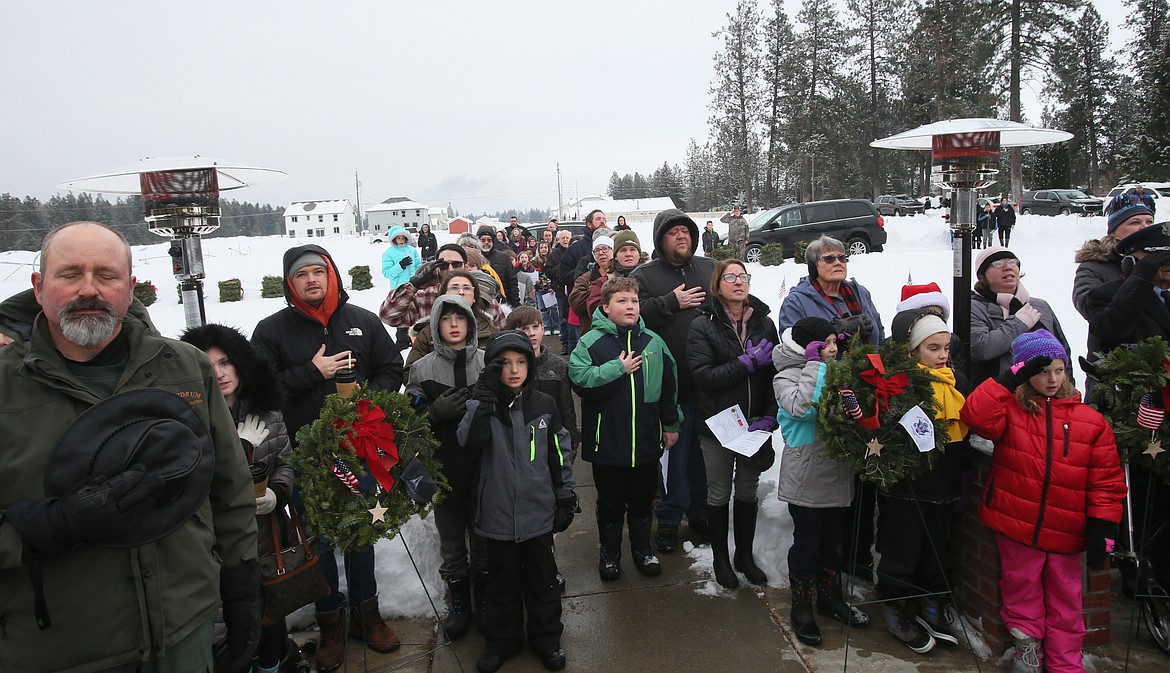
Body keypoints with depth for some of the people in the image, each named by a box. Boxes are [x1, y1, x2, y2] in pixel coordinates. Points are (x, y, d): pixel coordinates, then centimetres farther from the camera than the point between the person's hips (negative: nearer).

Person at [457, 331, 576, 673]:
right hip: (498, 514, -1)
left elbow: (560, 454, 5)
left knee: (542, 579, 16)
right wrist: (484, 399, -33)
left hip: (539, 513, 1)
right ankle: (502, 640, 35)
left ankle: (546, 638, 36)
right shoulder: (482, 405, -6)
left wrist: (566, 497, 8)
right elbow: (470, 440, -26)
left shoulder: (544, 405, -3)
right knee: (502, 580, 16)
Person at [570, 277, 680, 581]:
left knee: (643, 499, 18)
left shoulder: (654, 342, 3)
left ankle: (643, 548, 39)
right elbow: (579, 379, -23)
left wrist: (671, 424, 12)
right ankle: (609, 552, 33)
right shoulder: (591, 343, -9)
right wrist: (618, 368, -20)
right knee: (610, 502, 13)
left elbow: (670, 386, 11)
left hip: (646, 441, 3)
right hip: (607, 442, -3)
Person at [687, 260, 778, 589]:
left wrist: (770, 417, -12)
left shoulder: (764, 323, 2)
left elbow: (776, 373, -1)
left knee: (748, 491, 17)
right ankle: (721, 558, 29)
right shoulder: (703, 326, -9)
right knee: (719, 493, 11)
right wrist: (747, 363, -21)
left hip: (754, 424, 3)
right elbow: (702, 376, -19)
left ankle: (745, 555, 35)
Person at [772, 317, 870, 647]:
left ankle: (830, 599, 36)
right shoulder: (786, 377, -10)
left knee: (832, 543, 19)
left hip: (837, 475, 6)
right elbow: (802, 407, -29)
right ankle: (801, 608, 22)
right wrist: (814, 364, -22)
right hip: (806, 478, -6)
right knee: (806, 544, 5)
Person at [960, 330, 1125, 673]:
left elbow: (1107, 478, 1)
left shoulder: (1090, 420, 0)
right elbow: (976, 416, -25)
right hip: (1016, 524, -1)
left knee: (1065, 597, 14)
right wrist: (1010, 379, -23)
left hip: (1066, 530, 1)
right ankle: (1028, 644, 33)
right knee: (1022, 587, 13)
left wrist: (1103, 526, -5)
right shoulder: (1009, 408, -3)